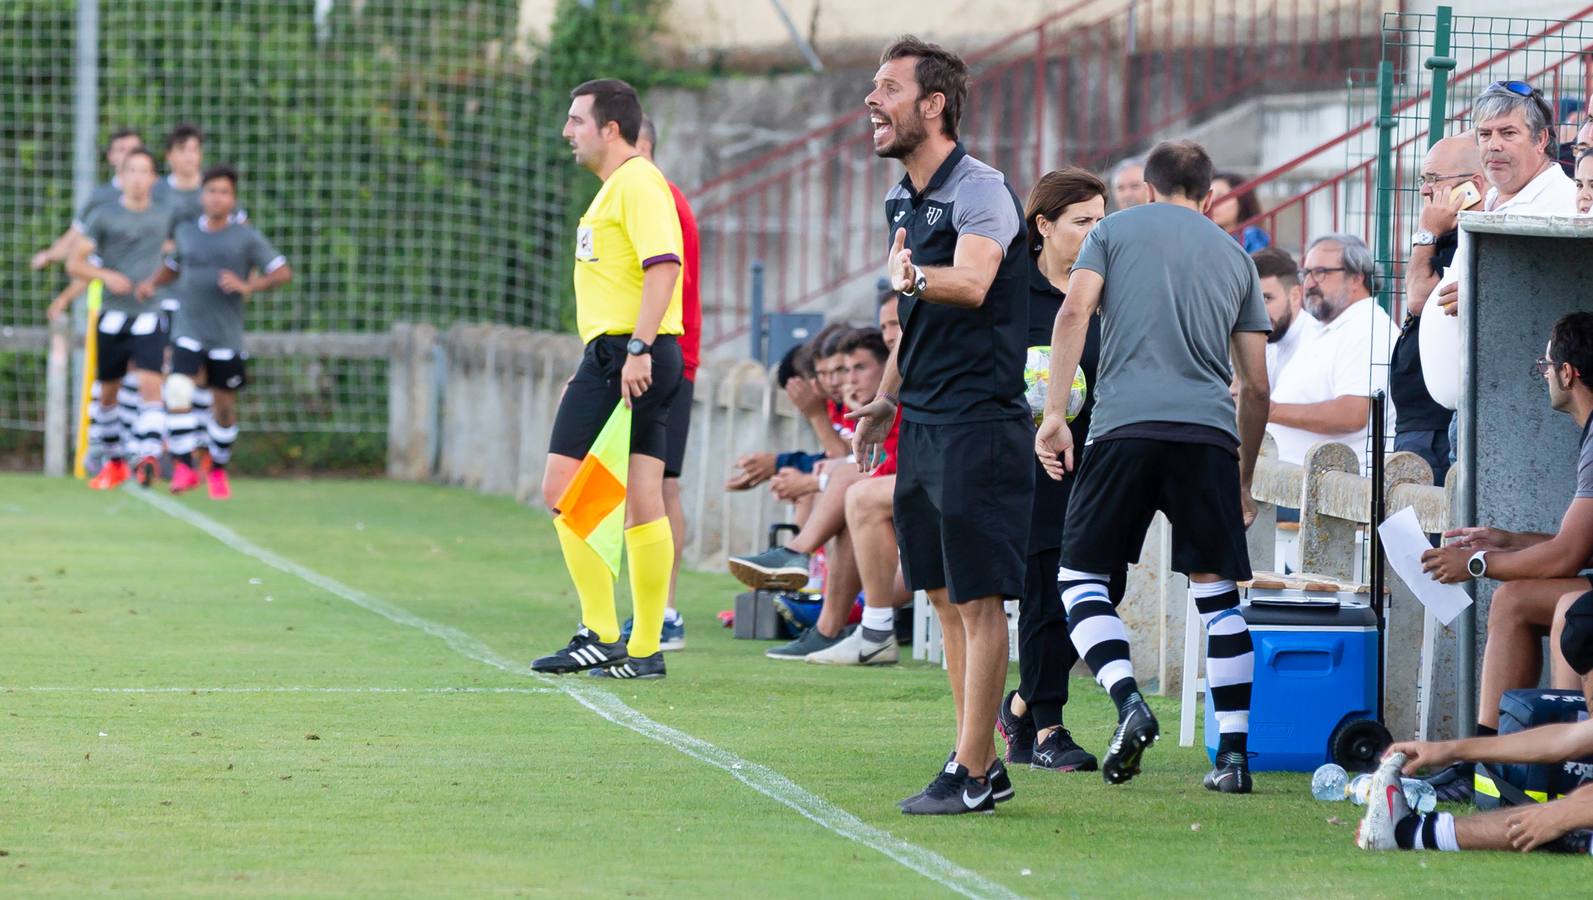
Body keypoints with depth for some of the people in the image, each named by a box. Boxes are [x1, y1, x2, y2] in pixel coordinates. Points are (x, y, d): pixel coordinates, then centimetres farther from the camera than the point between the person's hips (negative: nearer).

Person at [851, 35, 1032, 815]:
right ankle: (982, 765, 18)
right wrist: (885, 401, 27)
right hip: (921, 424, 9)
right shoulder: (901, 201, 13)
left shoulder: (980, 193, -14)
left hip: (979, 421, -9)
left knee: (978, 599, -6)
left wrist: (916, 278, -51)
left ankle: (971, 774, -3)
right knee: (944, 596, 11)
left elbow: (971, 283, -33)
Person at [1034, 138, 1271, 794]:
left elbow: (1075, 312, -1)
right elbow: (1256, 385, 20)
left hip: (1125, 424, -2)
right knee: (1216, 592, 9)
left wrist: (1054, 413, -4)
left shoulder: (1114, 231, 15)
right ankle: (1234, 753, 3)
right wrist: (1244, 480, 28)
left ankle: (1128, 702, -18)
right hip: (1210, 431, 2)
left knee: (1080, 576, 6)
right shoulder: (1235, 256, 21)